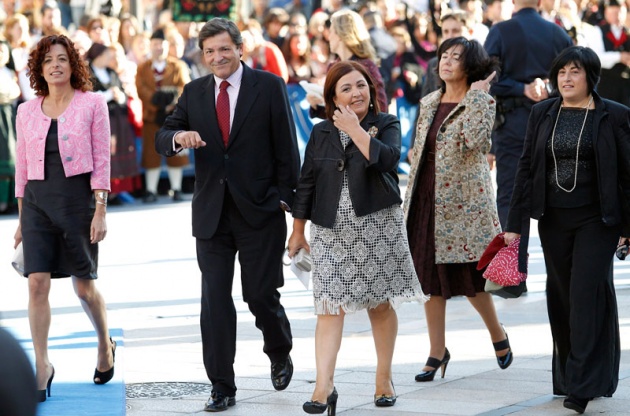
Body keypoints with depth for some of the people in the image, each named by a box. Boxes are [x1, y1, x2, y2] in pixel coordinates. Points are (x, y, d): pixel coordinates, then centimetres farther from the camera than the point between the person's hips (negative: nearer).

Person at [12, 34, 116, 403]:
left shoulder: (92, 103, -1)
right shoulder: (27, 111, 8)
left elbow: (101, 161, -3)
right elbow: (22, 167, 12)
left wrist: (101, 211, -9)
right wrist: (22, 219, 11)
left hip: (77, 197, -2)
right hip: (38, 201, 2)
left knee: (84, 285, 6)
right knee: (37, 283, -8)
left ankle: (105, 345, 33)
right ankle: (42, 367, -4)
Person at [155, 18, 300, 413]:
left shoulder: (270, 87, -1)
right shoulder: (194, 92, 9)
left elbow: (286, 147, -2)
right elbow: (162, 138, 8)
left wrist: (285, 198, -7)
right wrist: (178, 136, -16)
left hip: (259, 210, -3)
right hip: (212, 213, 3)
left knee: (261, 294, 0)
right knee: (214, 301, 1)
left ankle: (280, 354, 32)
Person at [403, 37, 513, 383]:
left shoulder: (482, 102, -6)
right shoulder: (429, 103, 13)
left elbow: (474, 142, -24)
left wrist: (475, 96, -17)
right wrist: (410, 201, 14)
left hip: (465, 199, -6)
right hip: (428, 199, 6)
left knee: (469, 277, -1)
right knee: (430, 276, 5)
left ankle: (498, 335, 23)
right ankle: (437, 352, 13)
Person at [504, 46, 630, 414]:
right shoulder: (542, 114, 7)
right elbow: (527, 168, 8)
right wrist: (515, 223, 4)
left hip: (596, 219, -4)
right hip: (553, 220, 4)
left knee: (586, 293, -9)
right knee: (561, 296, 7)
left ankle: (581, 384, -8)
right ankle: (567, 375, 18)